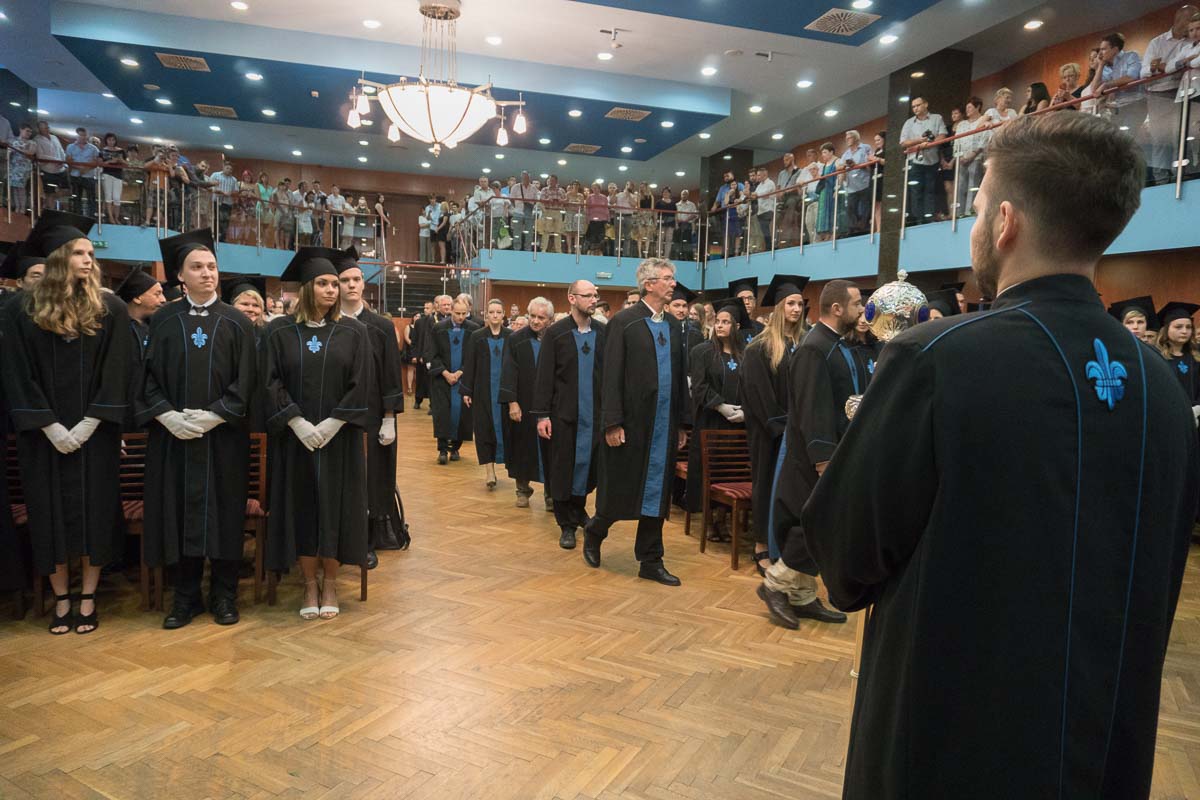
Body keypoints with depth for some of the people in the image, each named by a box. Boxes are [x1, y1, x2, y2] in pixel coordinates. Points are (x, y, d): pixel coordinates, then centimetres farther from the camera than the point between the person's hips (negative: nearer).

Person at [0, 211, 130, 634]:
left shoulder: (110, 309, -2)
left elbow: (115, 373, -4)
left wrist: (87, 426, -11)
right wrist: (51, 428, -10)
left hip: (94, 433, 0)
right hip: (44, 435, 0)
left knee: (94, 510, 4)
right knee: (51, 513, 6)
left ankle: (88, 600, 15)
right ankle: (61, 600, 19)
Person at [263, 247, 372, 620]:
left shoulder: (354, 331, 0)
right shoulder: (280, 331, 2)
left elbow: (360, 385, -5)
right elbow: (272, 383, -2)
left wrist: (331, 425, -13)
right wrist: (298, 423, -14)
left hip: (339, 437, 0)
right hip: (295, 437, 1)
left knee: (335, 506, 4)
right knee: (301, 507, 5)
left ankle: (330, 583, 18)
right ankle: (310, 585, 18)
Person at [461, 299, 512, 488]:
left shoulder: (511, 337, 1)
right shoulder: (476, 336, 1)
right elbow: (469, 365, 2)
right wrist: (466, 391, -2)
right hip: (483, 390, -1)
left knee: (504, 426, 5)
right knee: (484, 428, -3)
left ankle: (492, 465, 21)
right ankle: (489, 469, -1)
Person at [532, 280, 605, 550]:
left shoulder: (604, 332, 3)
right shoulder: (555, 333, -3)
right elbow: (544, 376, -4)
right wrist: (542, 414, -8)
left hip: (595, 413, 2)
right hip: (564, 413, -2)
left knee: (590, 464, 10)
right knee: (563, 468, 5)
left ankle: (578, 509, 35)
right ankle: (567, 524, 18)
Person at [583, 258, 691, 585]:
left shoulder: (673, 327, 11)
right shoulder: (623, 322, -7)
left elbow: (680, 378, 13)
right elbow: (611, 377, -11)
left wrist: (683, 422, 10)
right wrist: (612, 423, -16)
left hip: (664, 425, 6)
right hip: (631, 422, -5)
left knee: (656, 493, 10)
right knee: (621, 491, 5)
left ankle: (651, 562, 20)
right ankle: (594, 533, 33)